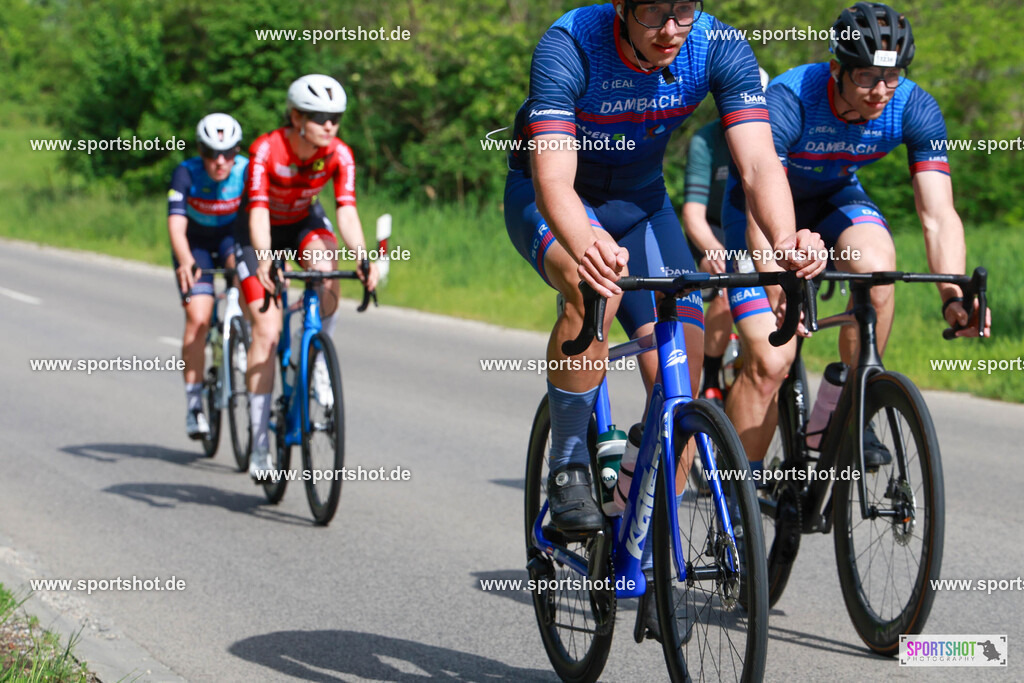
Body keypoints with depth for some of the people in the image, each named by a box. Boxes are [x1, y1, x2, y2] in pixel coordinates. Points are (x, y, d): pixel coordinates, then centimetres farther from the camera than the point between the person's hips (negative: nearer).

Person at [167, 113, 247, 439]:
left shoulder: (248, 171, -24)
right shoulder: (187, 173, -26)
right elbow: (176, 223, -35)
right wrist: (185, 262, -53)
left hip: (233, 238, 1)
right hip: (196, 245, -1)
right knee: (198, 318, -17)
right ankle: (193, 403, -10)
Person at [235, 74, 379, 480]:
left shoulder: (339, 155, -21)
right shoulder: (266, 150, -30)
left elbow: (346, 209, -29)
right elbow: (258, 211, -39)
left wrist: (363, 257, -46)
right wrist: (264, 261, -55)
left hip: (303, 225, 3)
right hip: (262, 233, -3)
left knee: (326, 268, -34)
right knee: (267, 331, -13)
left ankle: (318, 363, -12)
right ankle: (259, 446, -8)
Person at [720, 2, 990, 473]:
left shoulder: (915, 109, -24)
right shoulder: (787, 101, -35)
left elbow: (938, 215, -27)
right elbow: (763, 218, -43)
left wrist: (954, 296, -44)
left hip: (834, 197, 3)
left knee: (876, 265, -32)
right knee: (770, 362, -15)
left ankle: (837, 416, -16)